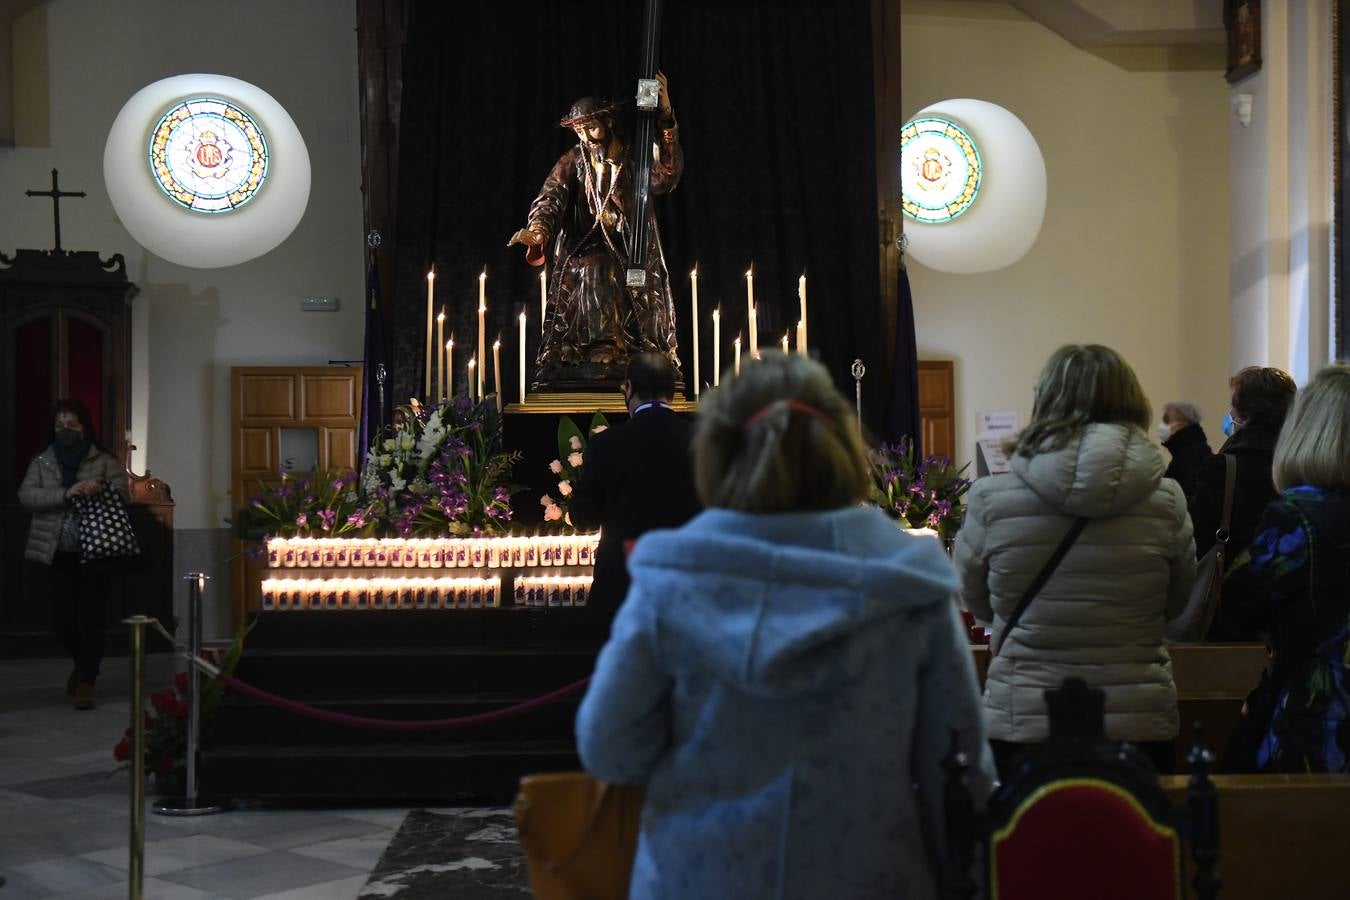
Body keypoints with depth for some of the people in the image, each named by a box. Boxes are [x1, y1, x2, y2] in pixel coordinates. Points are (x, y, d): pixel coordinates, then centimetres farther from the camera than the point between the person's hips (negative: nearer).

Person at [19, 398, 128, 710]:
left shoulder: (105, 461, 2)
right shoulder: (41, 462, 8)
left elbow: (122, 495, -9)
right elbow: (26, 496, -7)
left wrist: (100, 491, -30)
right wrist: (65, 494, -21)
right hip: (59, 554, 2)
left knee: (91, 618, -3)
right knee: (62, 619, 5)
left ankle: (86, 682, 7)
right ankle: (82, 663, 33)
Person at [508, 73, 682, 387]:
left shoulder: (632, 159, 6)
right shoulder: (572, 162, 6)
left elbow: (665, 176, -14)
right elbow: (552, 196, -10)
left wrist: (665, 116, -21)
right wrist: (539, 229, -33)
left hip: (628, 254, 1)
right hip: (585, 253, -1)